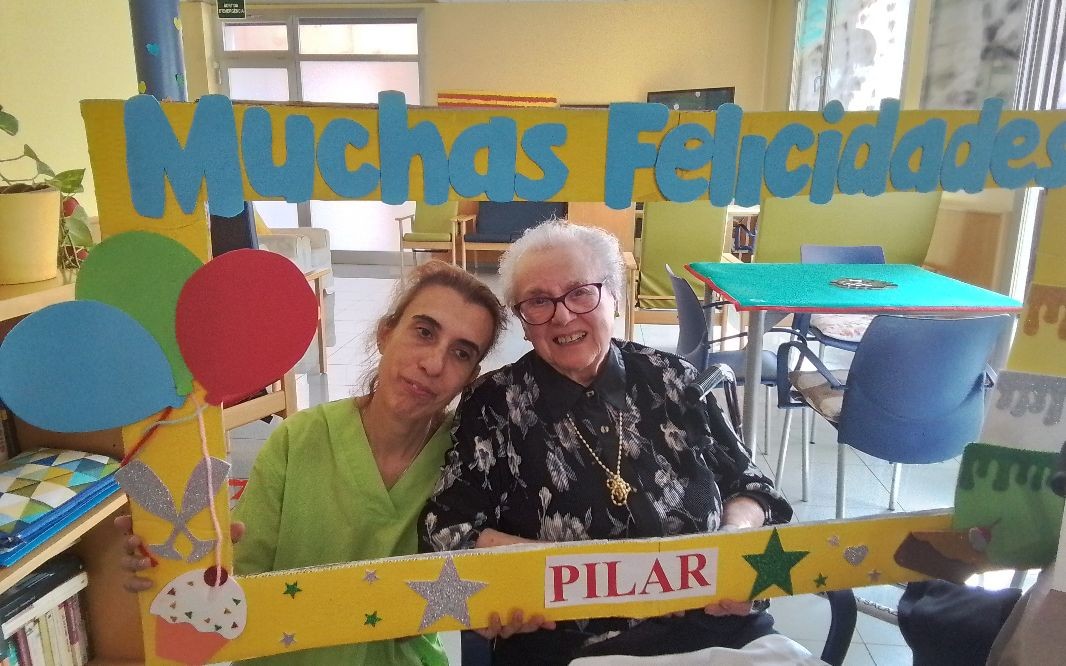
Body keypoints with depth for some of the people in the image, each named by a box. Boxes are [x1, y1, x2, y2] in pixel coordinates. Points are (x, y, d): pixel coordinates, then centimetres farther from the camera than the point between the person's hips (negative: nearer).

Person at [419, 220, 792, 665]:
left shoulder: (674, 380, 4)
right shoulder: (494, 406, -2)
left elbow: (748, 486, 12)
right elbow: (445, 529, -5)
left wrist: (737, 532, -9)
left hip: (715, 628, 3)